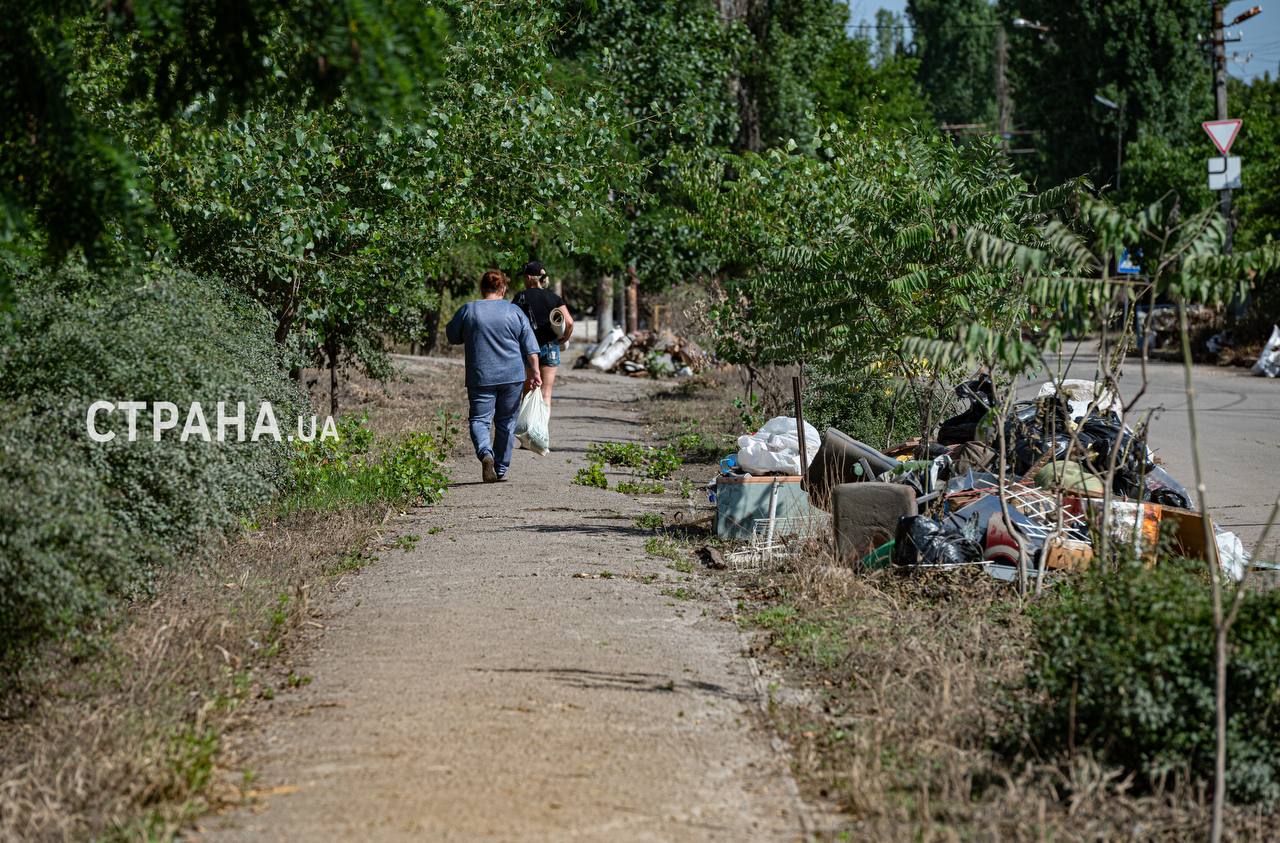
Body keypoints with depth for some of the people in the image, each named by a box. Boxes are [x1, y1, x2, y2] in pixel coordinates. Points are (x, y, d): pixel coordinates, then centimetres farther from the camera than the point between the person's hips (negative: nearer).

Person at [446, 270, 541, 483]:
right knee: (506, 423, 13)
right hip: (512, 377, 2)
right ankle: (501, 470, 18)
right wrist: (535, 372, 0)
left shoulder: (468, 310, -2)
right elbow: (530, 347, -1)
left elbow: (452, 336, 11)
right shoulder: (515, 311, 2)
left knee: (479, 419, 2)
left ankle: (485, 453, -27)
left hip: (481, 377, -2)